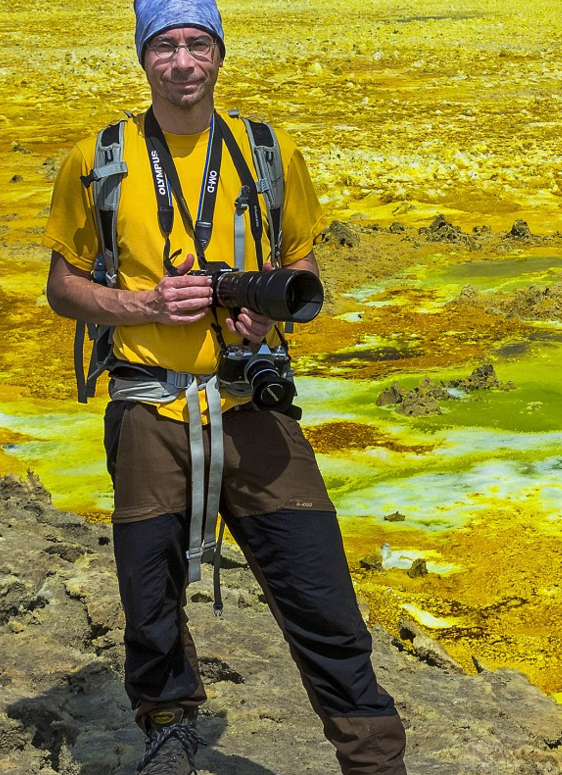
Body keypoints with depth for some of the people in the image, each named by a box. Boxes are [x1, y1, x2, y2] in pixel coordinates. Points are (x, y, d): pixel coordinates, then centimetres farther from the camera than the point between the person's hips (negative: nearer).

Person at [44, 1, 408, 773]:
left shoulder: (273, 153, 5)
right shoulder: (97, 161, 2)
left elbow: (303, 262, 15)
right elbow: (63, 286, 8)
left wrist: (274, 307, -8)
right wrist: (146, 305, -11)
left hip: (254, 408, 0)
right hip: (149, 413, 0)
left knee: (322, 601, -2)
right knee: (151, 603, 14)